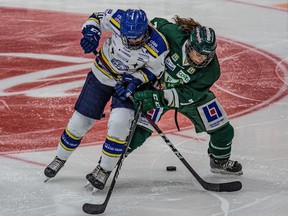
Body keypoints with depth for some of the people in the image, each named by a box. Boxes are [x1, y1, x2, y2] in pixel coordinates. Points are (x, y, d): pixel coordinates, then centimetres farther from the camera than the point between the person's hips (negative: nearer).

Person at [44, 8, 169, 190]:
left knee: (119, 122, -23)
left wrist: (136, 80, -26)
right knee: (80, 120, 6)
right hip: (102, 73, 2)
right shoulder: (117, 20, -29)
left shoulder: (157, 47, -32)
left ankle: (105, 169, -2)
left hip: (130, 82, -2)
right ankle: (60, 158, 31)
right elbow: (98, 17, -6)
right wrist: (91, 31, -24)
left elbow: (154, 71, -12)